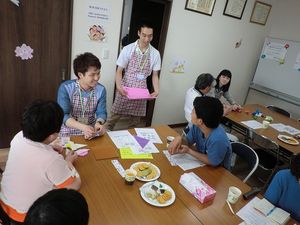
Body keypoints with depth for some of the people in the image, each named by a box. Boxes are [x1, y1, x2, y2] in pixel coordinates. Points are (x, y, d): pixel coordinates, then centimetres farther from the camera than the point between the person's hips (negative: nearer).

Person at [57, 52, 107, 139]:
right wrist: (83, 127, -35)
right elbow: (63, 115, -19)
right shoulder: (65, 88, -14)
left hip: (91, 131, 2)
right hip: (69, 131, -2)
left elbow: (101, 112, -4)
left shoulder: (101, 90, -5)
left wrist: (98, 123, -28)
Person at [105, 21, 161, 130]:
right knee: (114, 117, 3)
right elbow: (119, 71, -5)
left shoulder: (155, 53, -1)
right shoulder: (128, 49, -7)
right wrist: (119, 86, -23)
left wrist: (156, 90, -11)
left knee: (135, 121, 11)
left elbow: (155, 75, 6)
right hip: (125, 90, -2)